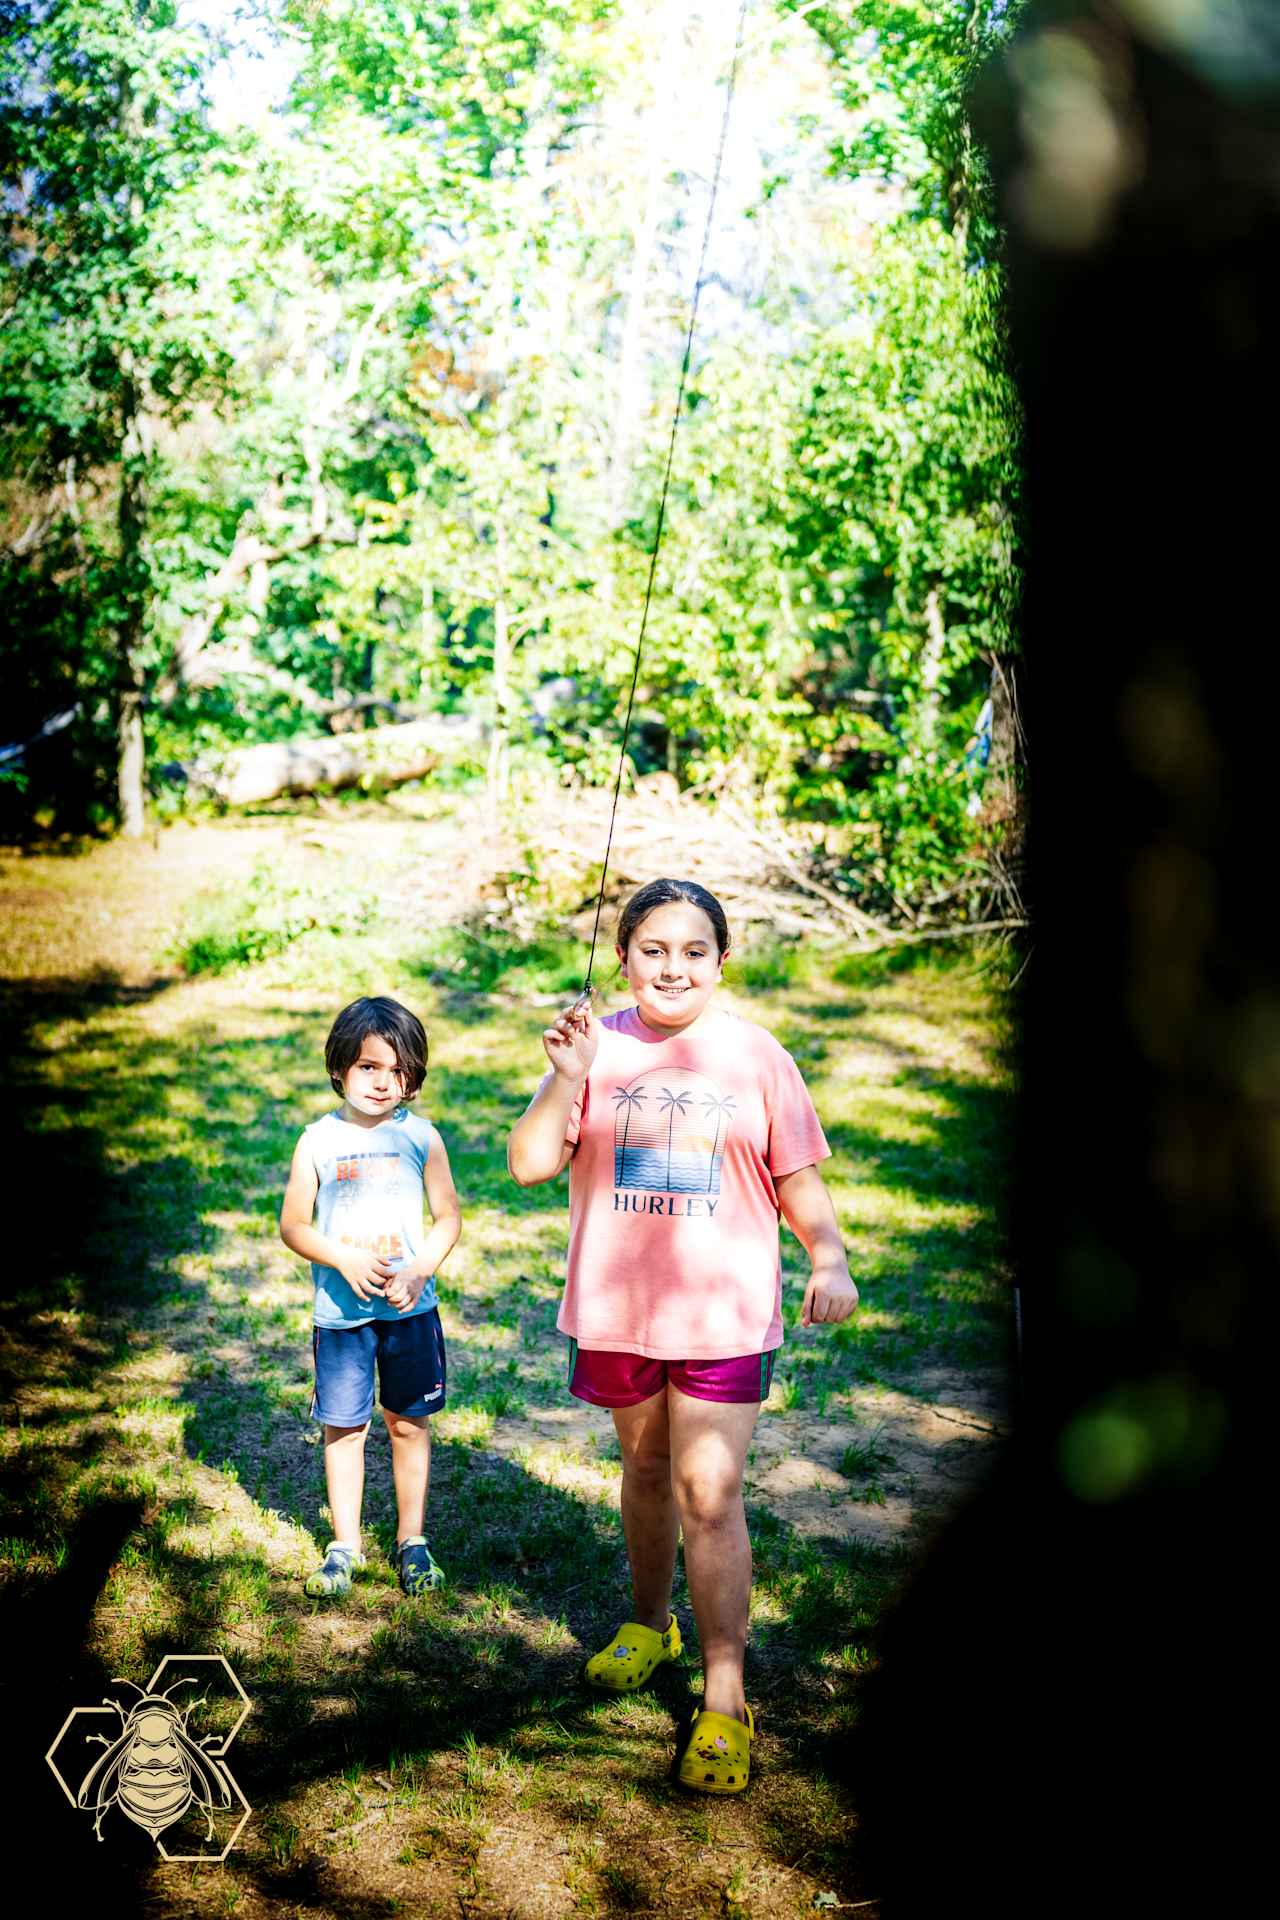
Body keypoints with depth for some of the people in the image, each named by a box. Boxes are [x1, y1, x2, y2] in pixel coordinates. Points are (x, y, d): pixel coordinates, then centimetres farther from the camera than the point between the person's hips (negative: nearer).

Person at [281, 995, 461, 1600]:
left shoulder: (420, 1137, -3)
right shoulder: (318, 1141, -4)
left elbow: (448, 1216, 3)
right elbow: (293, 1224, -1)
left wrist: (419, 1272, -13)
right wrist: (344, 1259, -15)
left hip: (410, 1307, 0)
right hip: (341, 1311, 0)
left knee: (409, 1423, 9)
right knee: (344, 1428, 7)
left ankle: (412, 1539, 24)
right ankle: (344, 1544, 22)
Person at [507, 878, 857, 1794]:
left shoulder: (754, 1055, -2)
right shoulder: (596, 1047, 0)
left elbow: (799, 1180, 3)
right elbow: (530, 1164, -6)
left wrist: (832, 1262, -13)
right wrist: (567, 1075, -19)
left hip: (723, 1313, -2)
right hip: (618, 1307, 2)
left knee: (710, 1495, -7)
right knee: (645, 1470, 20)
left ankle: (724, 1704, 0)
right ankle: (649, 1622, 43)